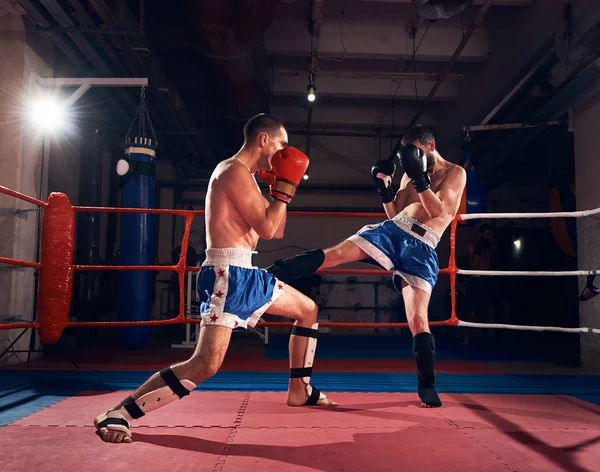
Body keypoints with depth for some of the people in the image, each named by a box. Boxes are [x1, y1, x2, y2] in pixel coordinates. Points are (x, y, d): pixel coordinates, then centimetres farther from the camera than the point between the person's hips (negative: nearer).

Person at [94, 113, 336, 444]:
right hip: (227, 274, -11)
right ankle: (116, 415, -10)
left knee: (309, 310, 21)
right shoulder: (235, 170, -13)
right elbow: (267, 228, -18)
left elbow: (277, 231, 21)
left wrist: (279, 185, 15)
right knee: (207, 363, -19)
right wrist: (286, 185, -7)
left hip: (247, 274, 11)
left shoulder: (245, 176, 19)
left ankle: (299, 390, 33)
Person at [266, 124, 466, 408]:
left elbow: (439, 210, -9)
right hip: (392, 231, 4)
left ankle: (427, 388, 4)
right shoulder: (412, 173, 20)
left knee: (418, 319, -10)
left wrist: (419, 178, -16)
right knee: (333, 254, -15)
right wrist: (384, 188, 4)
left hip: (421, 250, -4)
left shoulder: (455, 173, 6)